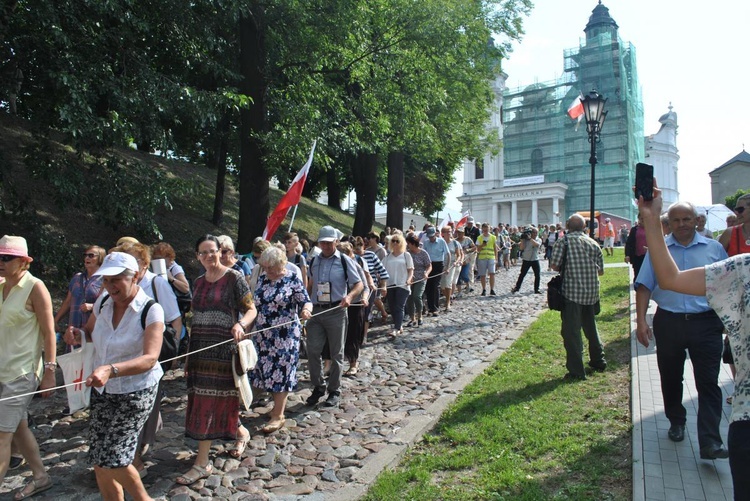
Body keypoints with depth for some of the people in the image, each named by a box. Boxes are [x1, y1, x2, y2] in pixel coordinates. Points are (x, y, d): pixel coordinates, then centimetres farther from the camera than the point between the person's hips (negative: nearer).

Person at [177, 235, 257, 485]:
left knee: (209, 401, -3)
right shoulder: (198, 282, 12)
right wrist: (189, 354, 17)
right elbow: (196, 317, 18)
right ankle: (240, 432, 35)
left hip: (223, 348, -6)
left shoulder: (233, 277, -7)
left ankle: (202, 462, 7)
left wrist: (241, 325, -30)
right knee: (203, 401, 12)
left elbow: (251, 309, -8)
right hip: (200, 349, 7)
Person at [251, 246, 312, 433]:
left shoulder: (293, 280, -7)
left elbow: (306, 301, -9)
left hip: (284, 336, -6)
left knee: (280, 372, -4)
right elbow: (255, 304, 17)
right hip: (263, 335, 6)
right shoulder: (263, 278, 9)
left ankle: (278, 415, 2)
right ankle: (278, 405, 26)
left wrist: (306, 310, -32)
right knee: (269, 371, 11)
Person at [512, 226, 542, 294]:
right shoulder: (526, 240, -3)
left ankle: (536, 289, 13)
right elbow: (522, 248, -10)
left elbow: (536, 244, -23)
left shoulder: (539, 240, 0)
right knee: (522, 274, 5)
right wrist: (522, 239, -16)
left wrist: (530, 238, -33)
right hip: (526, 260, -1)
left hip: (535, 260, 1)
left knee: (537, 275, 1)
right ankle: (517, 287, 15)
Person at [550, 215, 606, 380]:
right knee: (590, 327, 23)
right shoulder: (593, 243, 8)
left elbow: (554, 265, -11)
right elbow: (600, 271, 9)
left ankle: (576, 371, -1)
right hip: (592, 292, 5)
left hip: (572, 292, -5)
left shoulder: (564, 241, -5)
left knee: (571, 331, -1)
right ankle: (598, 360, 35)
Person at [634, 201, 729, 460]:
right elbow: (644, 286, 0)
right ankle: (676, 422, 35)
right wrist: (640, 320, -9)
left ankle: (710, 442, -2)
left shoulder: (714, 248, 6)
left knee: (708, 383, -4)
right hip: (668, 322, 1)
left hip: (706, 323, 0)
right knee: (670, 378, 14)